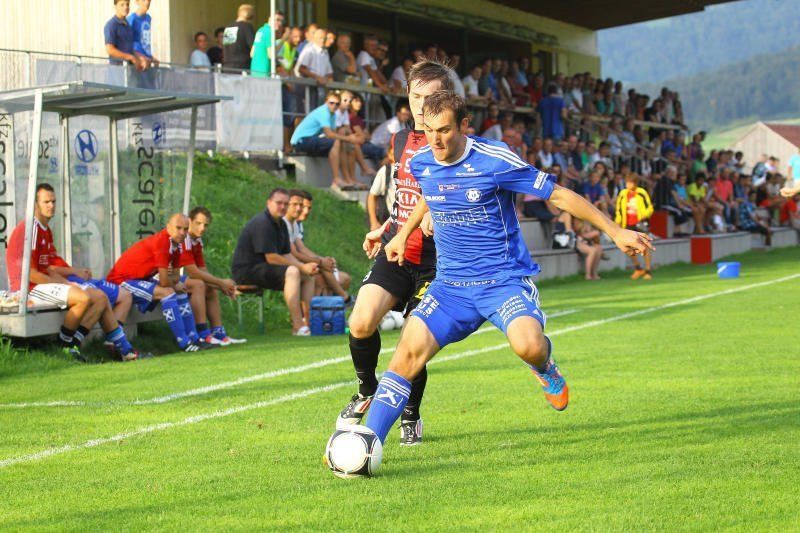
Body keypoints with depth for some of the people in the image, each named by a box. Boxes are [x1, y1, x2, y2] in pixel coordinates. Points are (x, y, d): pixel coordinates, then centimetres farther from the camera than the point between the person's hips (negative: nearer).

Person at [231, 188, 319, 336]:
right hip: (247, 271, -10)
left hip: (263, 268, 10)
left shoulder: (281, 224, 14)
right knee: (292, 272, -30)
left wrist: (305, 267, -10)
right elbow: (271, 258, -22)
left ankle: (307, 321, -4)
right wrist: (301, 266, -17)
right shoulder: (262, 223, -18)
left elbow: (287, 255, 10)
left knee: (309, 275, 5)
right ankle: (298, 326, -34)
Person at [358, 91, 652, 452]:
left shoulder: (495, 161, -14)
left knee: (528, 345, -31)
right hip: (450, 283, 4)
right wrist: (403, 235, 27)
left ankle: (545, 369, 9)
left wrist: (616, 232, -6)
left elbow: (559, 196, -7)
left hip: (504, 279, -4)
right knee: (410, 349, -17)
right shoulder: (420, 163, 3)